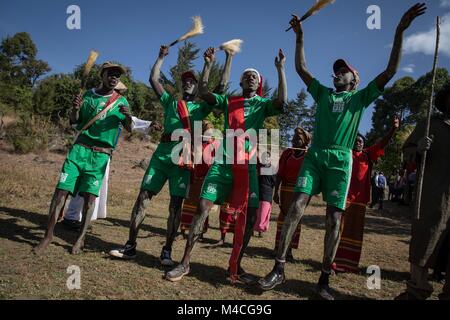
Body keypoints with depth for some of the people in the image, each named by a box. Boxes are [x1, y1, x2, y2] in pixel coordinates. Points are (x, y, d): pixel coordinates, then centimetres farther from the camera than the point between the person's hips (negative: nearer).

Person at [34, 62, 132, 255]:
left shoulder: (121, 101, 6)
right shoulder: (88, 95, 11)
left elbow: (129, 129, 1)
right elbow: (74, 122, 13)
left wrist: (128, 117, -21)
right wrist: (75, 109, -9)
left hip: (101, 155, -1)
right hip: (79, 149, 2)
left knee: (90, 196, -5)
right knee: (61, 190, -5)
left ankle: (81, 239, 7)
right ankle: (48, 236, 5)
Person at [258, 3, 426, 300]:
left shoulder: (360, 97, 15)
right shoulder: (323, 93, 20)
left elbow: (390, 71, 7)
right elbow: (301, 68, 18)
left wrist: (400, 32, 2)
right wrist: (300, 35, 14)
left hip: (341, 160, -1)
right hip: (315, 155, 1)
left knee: (334, 219, -3)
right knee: (297, 206, -13)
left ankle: (325, 279, 5)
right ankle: (279, 268, -9)